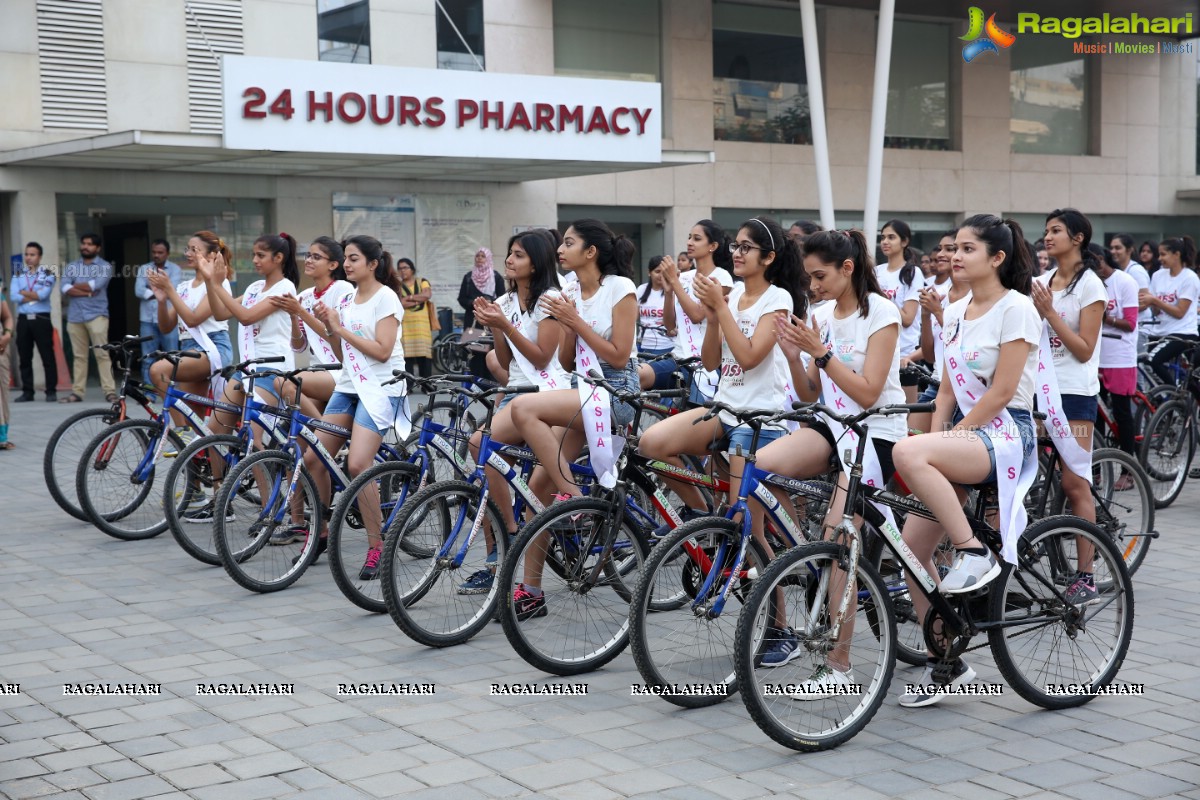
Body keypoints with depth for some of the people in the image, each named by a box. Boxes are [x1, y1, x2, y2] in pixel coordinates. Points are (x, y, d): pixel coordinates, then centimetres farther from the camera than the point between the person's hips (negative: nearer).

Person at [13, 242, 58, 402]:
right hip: (23, 320, 4)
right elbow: (15, 297, -3)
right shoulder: (18, 275, 11)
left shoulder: (48, 274, 2)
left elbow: (43, 295, -14)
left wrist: (24, 293, -4)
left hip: (41, 319, -4)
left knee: (47, 356, -2)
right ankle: (27, 392, 12)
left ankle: (51, 391, 2)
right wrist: (35, 295, -9)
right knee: (24, 357, 6)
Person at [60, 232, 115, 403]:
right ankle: (77, 392, 8)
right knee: (79, 356, 6)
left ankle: (110, 391, -9)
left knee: (102, 354, -7)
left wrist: (76, 286, 1)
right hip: (75, 317, 4)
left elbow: (94, 285, -12)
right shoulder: (71, 267, 15)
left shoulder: (105, 266, 4)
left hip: (97, 315, -4)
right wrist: (87, 292, -12)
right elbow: (65, 289, 0)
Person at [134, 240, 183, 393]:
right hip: (147, 319, 3)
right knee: (147, 359, 4)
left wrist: (152, 288, -4)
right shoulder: (144, 269, 12)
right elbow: (139, 291, -2)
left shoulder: (175, 269, 4)